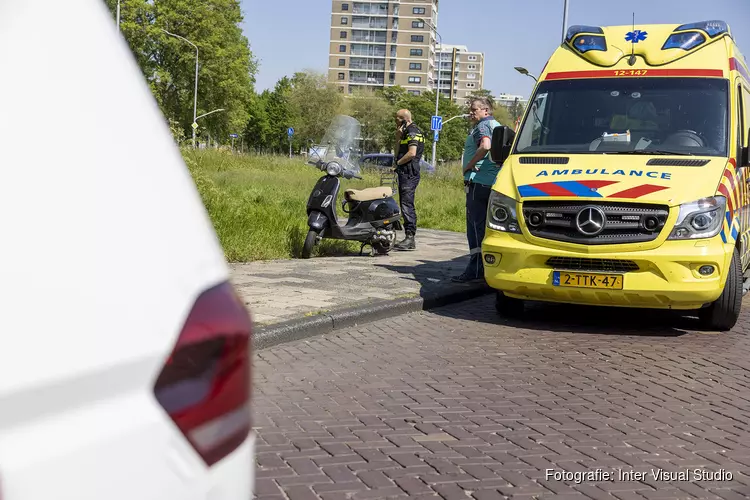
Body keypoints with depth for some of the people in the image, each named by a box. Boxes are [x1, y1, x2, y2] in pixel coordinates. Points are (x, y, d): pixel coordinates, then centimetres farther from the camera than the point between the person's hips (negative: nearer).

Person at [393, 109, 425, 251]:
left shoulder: (412, 132, -10)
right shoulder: (408, 131, 22)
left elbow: (412, 153, -21)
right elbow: (398, 149, 24)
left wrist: (398, 162, -8)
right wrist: (398, 134, 10)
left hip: (409, 173, -11)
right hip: (405, 173, 11)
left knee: (407, 205, -13)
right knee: (406, 205, 11)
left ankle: (410, 238, -14)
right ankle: (409, 239, 13)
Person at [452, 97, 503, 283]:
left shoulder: (482, 126, -8)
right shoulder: (498, 126, 23)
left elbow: (485, 146, -27)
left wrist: (469, 165, -17)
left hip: (478, 181, -10)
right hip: (494, 182, 10)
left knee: (476, 225, -10)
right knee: (488, 225, 14)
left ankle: (475, 269, -11)